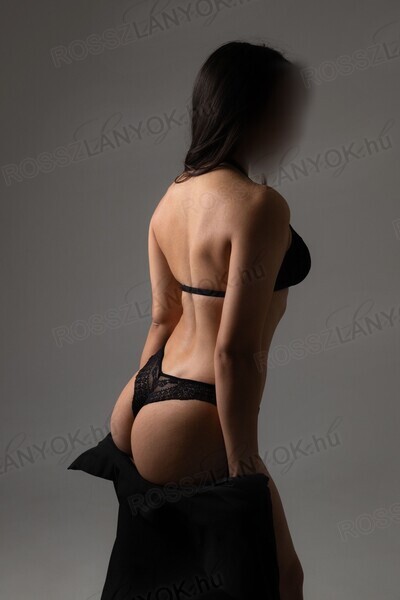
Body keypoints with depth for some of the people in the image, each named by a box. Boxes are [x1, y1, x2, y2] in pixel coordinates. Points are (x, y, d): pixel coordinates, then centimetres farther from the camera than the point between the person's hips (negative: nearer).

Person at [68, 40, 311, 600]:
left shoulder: (172, 195, 7)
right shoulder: (260, 205, -19)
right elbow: (235, 350, -24)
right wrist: (244, 466, -17)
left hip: (141, 401, 9)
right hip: (194, 428, -9)